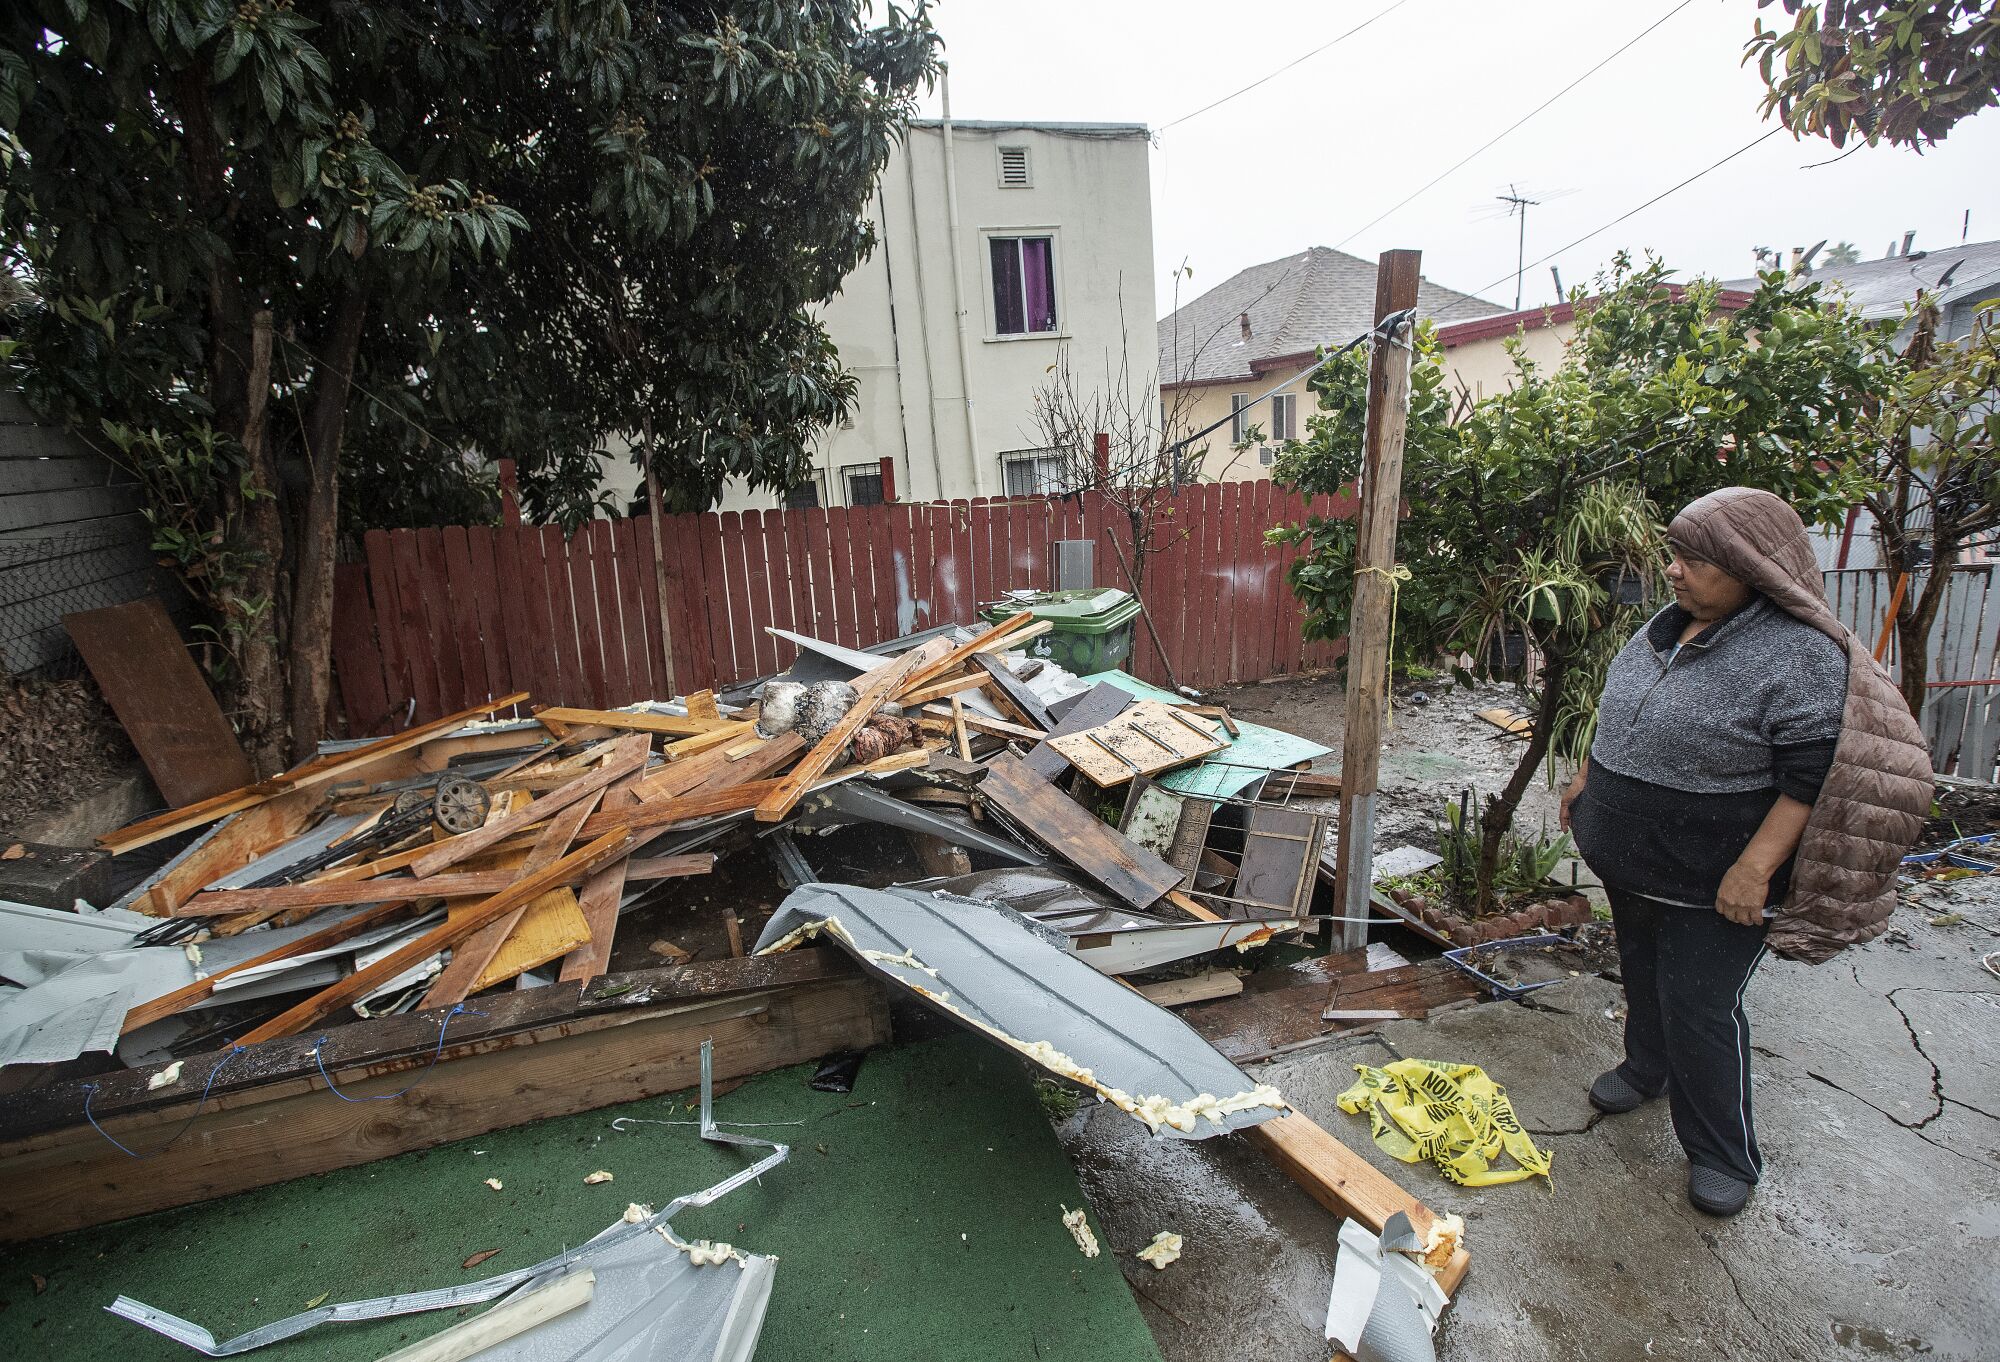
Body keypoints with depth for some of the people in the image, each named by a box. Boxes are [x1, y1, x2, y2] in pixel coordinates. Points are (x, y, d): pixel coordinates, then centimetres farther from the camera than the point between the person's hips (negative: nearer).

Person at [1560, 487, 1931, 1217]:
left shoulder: (1801, 655, -21)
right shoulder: (1667, 627, 3)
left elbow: (1812, 778, -23)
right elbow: (1614, 714, 16)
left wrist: (1755, 868, -25)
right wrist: (1585, 778, 18)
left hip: (1712, 882, -7)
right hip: (1631, 861, 7)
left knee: (1700, 1009, 2)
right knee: (1642, 974, 23)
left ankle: (1723, 1154, 22)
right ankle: (1647, 1068, 47)